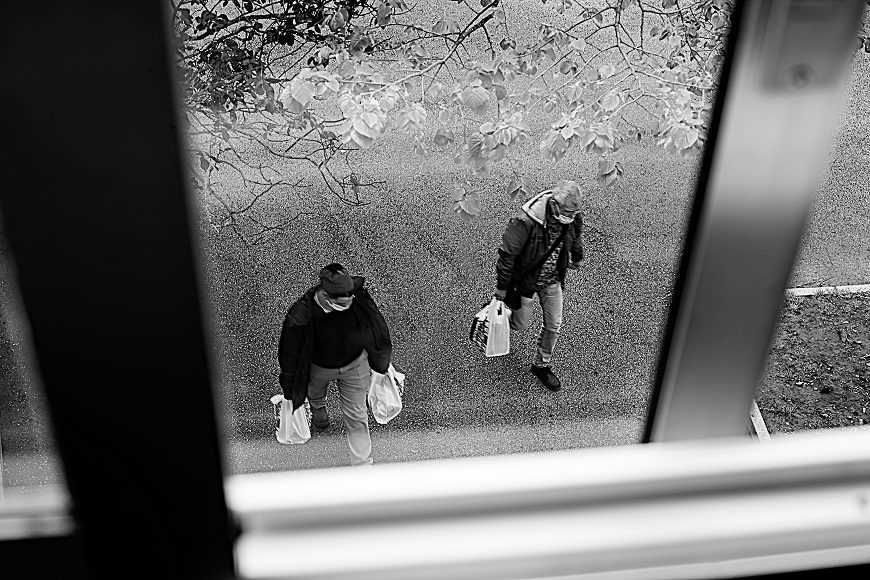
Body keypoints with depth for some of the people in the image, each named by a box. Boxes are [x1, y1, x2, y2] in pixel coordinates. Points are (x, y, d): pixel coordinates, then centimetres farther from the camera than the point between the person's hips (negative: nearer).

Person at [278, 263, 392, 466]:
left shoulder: (358, 295, -33)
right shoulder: (300, 316, -39)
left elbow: (376, 325, -12)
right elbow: (289, 353, -22)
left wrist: (380, 366, 0)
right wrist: (290, 392, -8)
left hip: (355, 364, 0)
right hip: (318, 368, 0)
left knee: (356, 417, 11)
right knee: (315, 392, 34)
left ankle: (363, 466, 29)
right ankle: (318, 407, 72)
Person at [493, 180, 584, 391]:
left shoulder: (574, 219, -17)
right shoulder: (526, 223, -34)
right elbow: (507, 255, -23)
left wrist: (576, 258, 28)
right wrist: (501, 287, -15)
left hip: (553, 281, 4)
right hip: (526, 281, -4)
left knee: (554, 325, 10)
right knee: (520, 325, 11)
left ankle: (542, 365, 32)